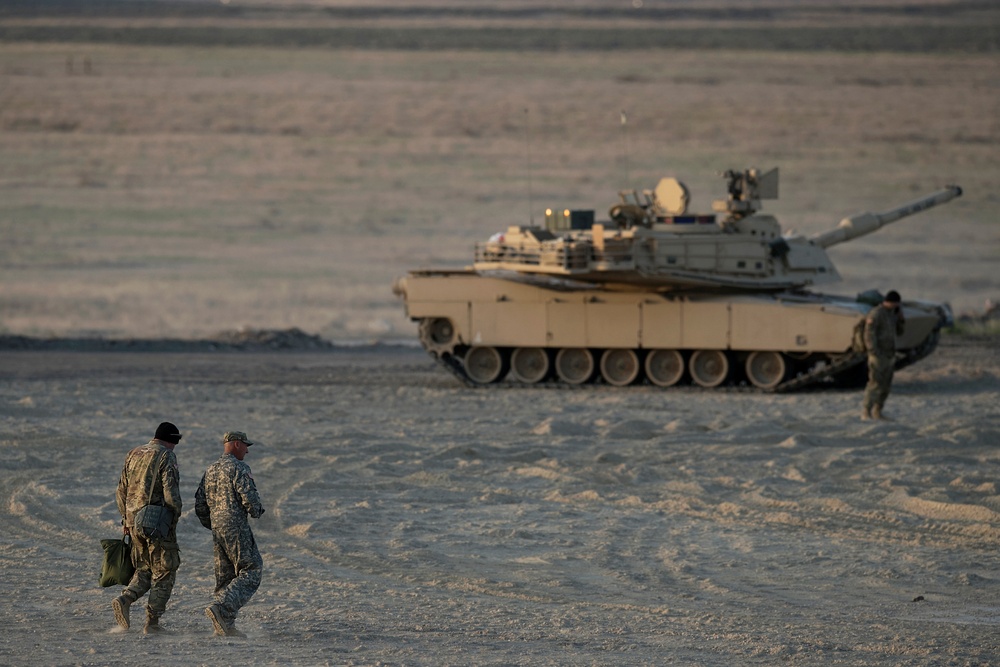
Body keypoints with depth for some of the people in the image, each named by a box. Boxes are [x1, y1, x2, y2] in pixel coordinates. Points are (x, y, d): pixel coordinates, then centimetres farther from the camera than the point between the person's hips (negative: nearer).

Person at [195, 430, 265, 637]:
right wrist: (256, 511, 2)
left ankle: (224, 625, 8)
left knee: (225, 575, 11)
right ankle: (221, 608, -21)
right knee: (251, 572, -6)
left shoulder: (211, 470, 16)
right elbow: (249, 496, -19)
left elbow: (200, 504, 17)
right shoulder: (238, 468, -9)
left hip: (217, 527, 8)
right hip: (236, 525, -8)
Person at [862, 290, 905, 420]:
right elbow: (869, 336, -21)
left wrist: (899, 314, 1)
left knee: (885, 385, 10)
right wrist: (875, 354, -26)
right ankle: (866, 413, -9)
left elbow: (899, 331, 15)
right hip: (878, 355, -9)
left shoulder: (891, 314, 12)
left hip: (889, 355, 9)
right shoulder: (875, 314, -17)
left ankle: (877, 413, 16)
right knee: (875, 384, -11)